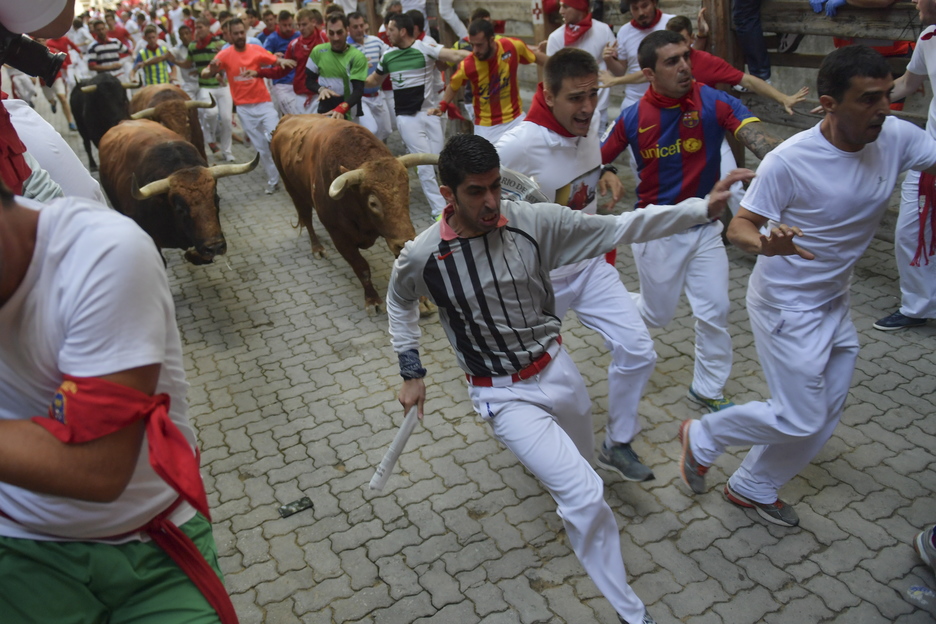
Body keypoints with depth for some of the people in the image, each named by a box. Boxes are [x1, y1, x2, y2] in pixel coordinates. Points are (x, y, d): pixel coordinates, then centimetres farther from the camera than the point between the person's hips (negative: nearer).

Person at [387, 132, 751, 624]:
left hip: (555, 369, 4)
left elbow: (619, 229, -12)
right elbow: (399, 303, 6)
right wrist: (410, 374, 6)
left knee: (578, 464, 25)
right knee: (585, 495, -13)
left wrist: (704, 207, -20)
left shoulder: (535, 222, -14)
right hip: (503, 395, -3)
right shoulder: (421, 257, -16)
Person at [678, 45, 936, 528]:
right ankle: (702, 438, 20)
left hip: (835, 303, 7)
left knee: (824, 417, 16)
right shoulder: (789, 162, -25)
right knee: (800, 420, -3)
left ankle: (753, 488, 35)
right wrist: (767, 244, -42)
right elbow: (739, 228, -21)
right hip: (786, 306, -7)